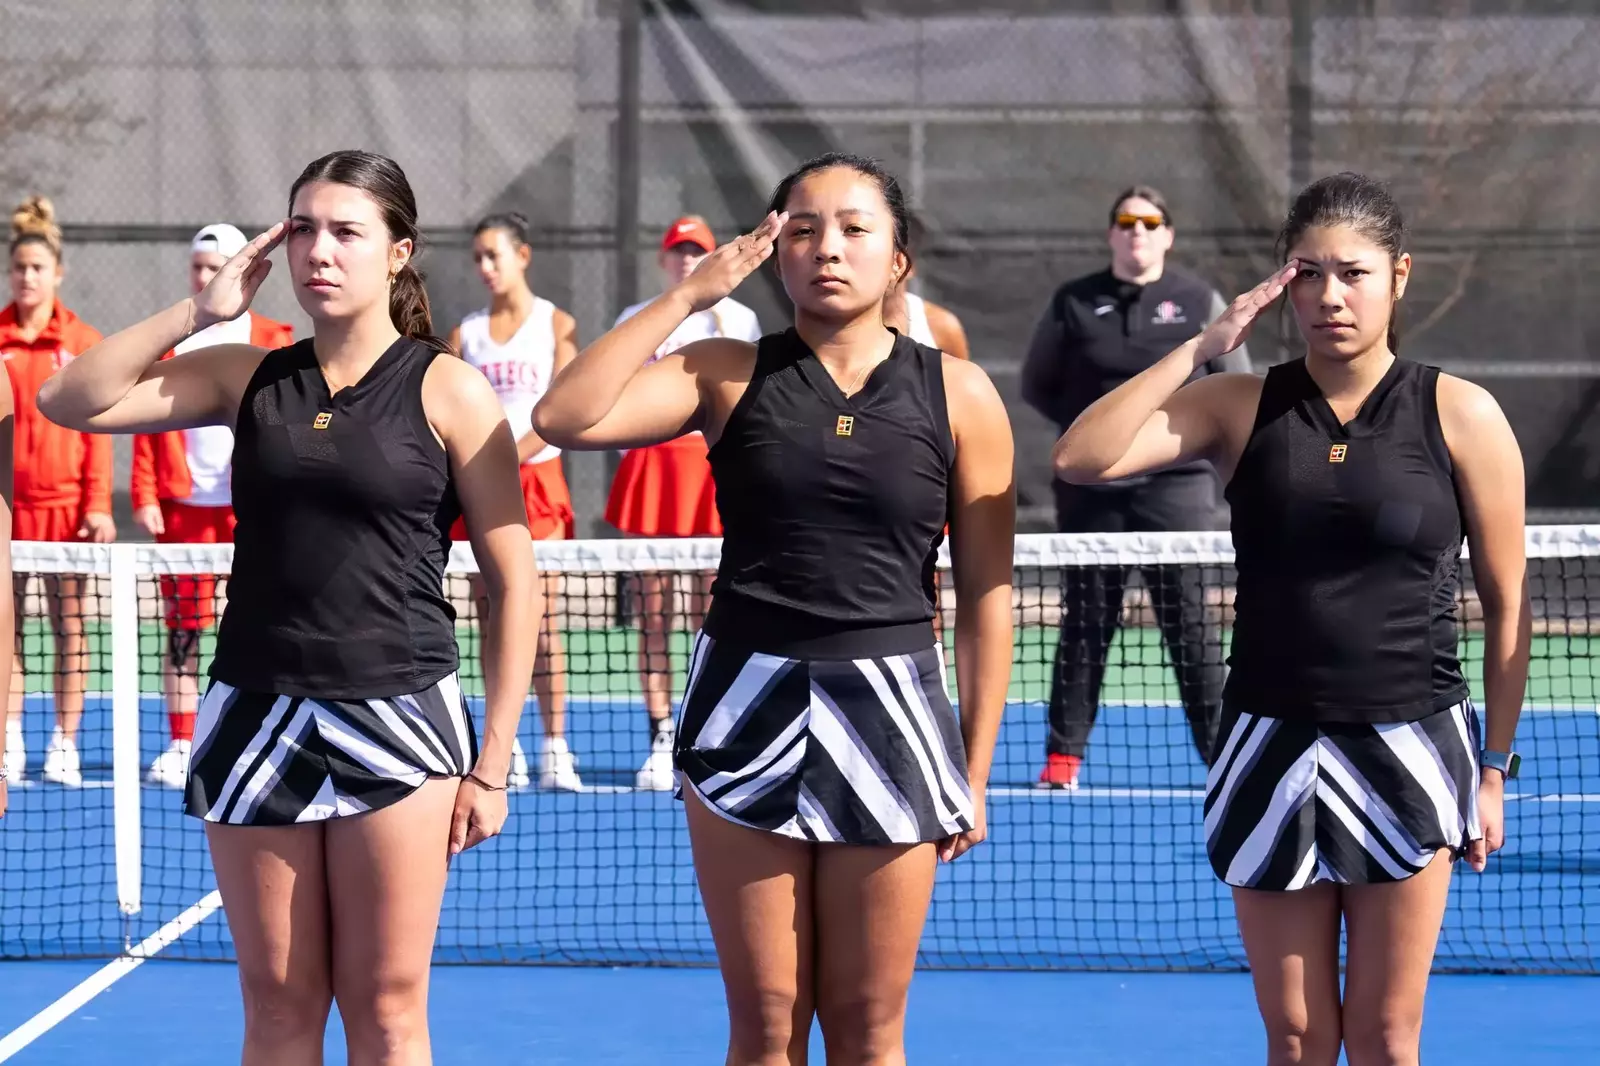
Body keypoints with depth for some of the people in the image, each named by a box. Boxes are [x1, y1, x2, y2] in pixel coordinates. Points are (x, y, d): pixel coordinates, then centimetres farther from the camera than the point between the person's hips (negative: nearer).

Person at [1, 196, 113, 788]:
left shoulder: (83, 341, 3)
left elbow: (97, 429, 2)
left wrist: (98, 505, -4)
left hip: (65, 502, -1)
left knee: (70, 626, 1)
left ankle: (65, 745, 6)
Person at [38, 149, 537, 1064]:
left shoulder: (447, 390, -2)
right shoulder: (249, 377, 8)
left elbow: (514, 583, -3)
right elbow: (72, 402, 2)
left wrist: (493, 760, -6)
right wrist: (201, 311, -4)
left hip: (396, 720, -3)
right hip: (256, 715, 3)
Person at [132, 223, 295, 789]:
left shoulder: (271, 342, 5)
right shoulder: (168, 342, 9)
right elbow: (146, 425, 7)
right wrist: (144, 495, -2)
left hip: (251, 507, -1)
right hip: (182, 506, 1)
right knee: (183, 629, 4)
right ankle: (180, 747, 9)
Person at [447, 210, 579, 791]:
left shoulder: (556, 324, 2)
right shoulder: (466, 332, 10)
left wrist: (509, 455, -18)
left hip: (536, 477, -3)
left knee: (542, 620, -6)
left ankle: (555, 751, -6)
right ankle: (506, 752, 5)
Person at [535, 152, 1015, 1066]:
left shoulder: (959, 397, 2)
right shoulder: (729, 375, 3)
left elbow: (987, 596, 4)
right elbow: (564, 418, -11)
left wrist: (975, 773, 2)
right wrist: (688, 297, -10)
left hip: (890, 713, 0)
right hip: (749, 711, 0)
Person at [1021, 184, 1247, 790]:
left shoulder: (1200, 302, 6)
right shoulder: (1073, 304, 8)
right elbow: (1036, 385, 14)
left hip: (1176, 483, -1)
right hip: (1092, 486, 1)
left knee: (1190, 620, -3)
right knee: (1085, 621, 6)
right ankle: (1064, 756, 11)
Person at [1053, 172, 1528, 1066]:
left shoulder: (1461, 416, -3)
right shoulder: (1240, 408, 2)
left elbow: (1507, 603, 2)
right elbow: (1080, 458, -10)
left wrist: (1495, 766, 2)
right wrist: (1204, 348, -11)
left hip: (1407, 752, -2)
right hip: (1272, 751, 2)